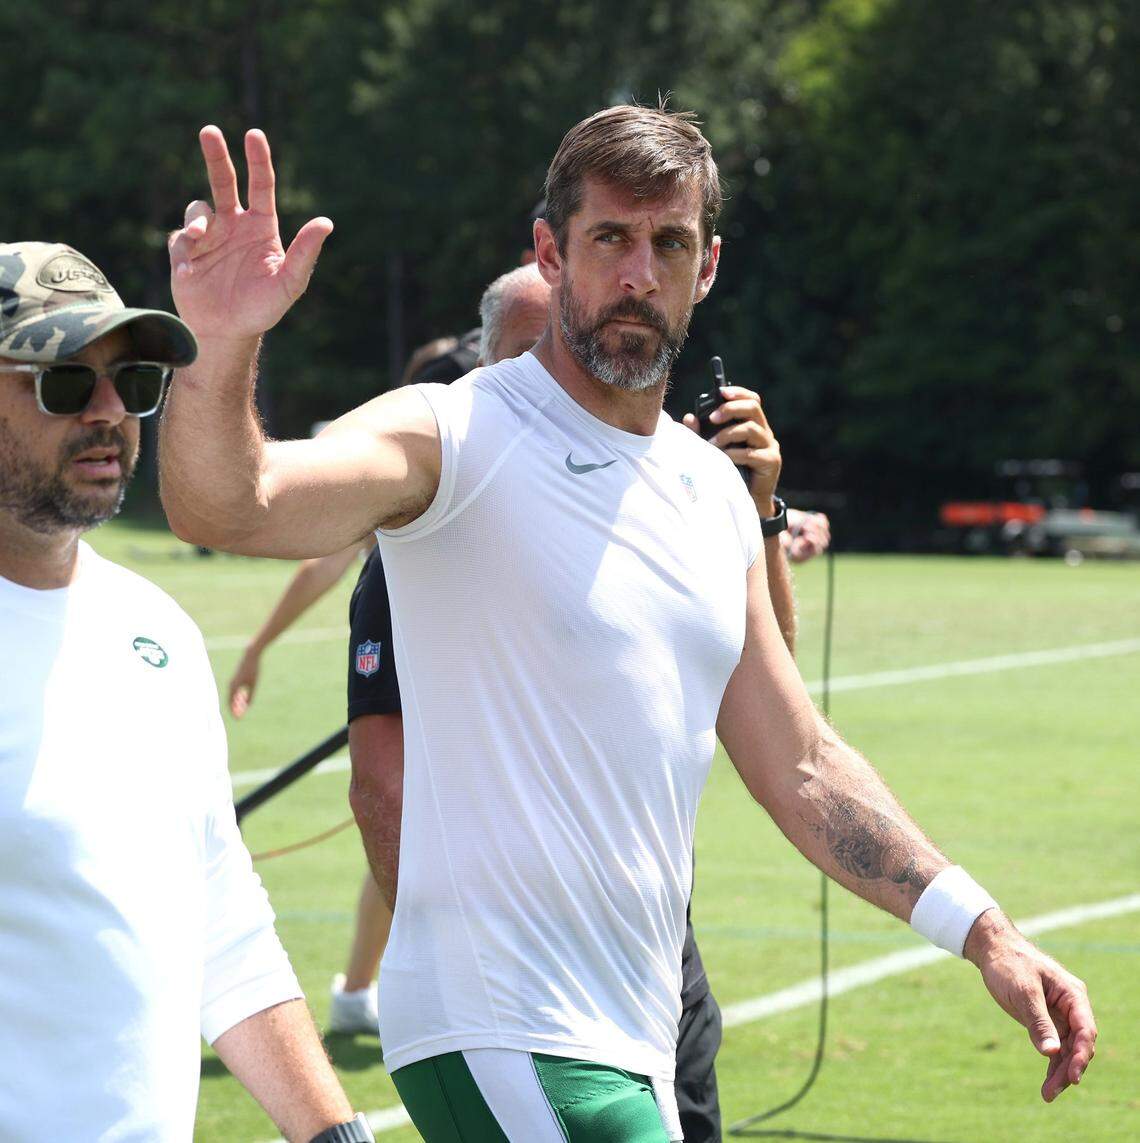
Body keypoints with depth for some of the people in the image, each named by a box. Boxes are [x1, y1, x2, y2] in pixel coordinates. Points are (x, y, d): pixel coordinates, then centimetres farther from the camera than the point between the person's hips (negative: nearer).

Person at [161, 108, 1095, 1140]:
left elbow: (800, 765, 20)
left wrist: (982, 931, 12)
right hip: (499, 1043, -8)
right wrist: (222, 348, -47)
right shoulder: (451, 439, -8)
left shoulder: (717, 492, 14)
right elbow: (227, 505, -27)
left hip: (637, 1050, 8)